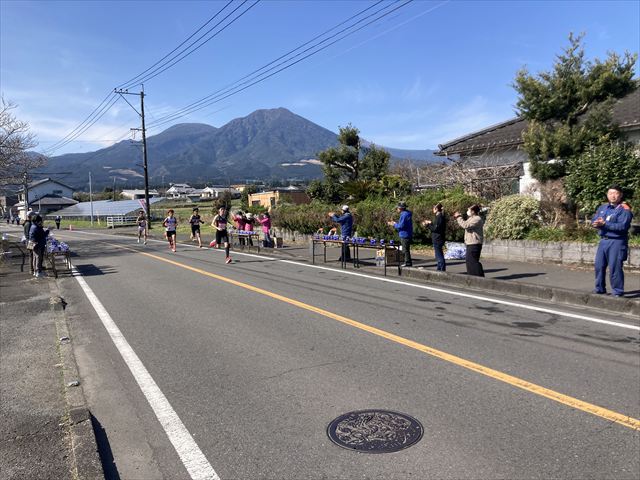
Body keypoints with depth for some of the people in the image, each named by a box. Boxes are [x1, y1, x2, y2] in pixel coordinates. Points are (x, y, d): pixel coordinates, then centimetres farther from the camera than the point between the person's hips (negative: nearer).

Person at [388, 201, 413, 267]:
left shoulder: (404, 215, -17)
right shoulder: (406, 213, 15)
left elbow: (401, 225, -21)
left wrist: (394, 225, -8)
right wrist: (394, 223, 17)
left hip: (405, 235, -11)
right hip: (405, 235, 11)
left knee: (405, 249, -5)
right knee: (406, 249, 15)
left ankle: (408, 262, -1)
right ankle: (408, 262, 21)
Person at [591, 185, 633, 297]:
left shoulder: (624, 209, -8)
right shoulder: (602, 207, 14)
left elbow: (622, 226, -20)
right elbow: (594, 220, 9)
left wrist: (605, 224, -21)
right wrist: (596, 223, -15)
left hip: (617, 242, -6)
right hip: (603, 240, 6)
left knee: (615, 267, -5)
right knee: (599, 265, 10)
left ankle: (618, 292, 5)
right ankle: (600, 288, 23)